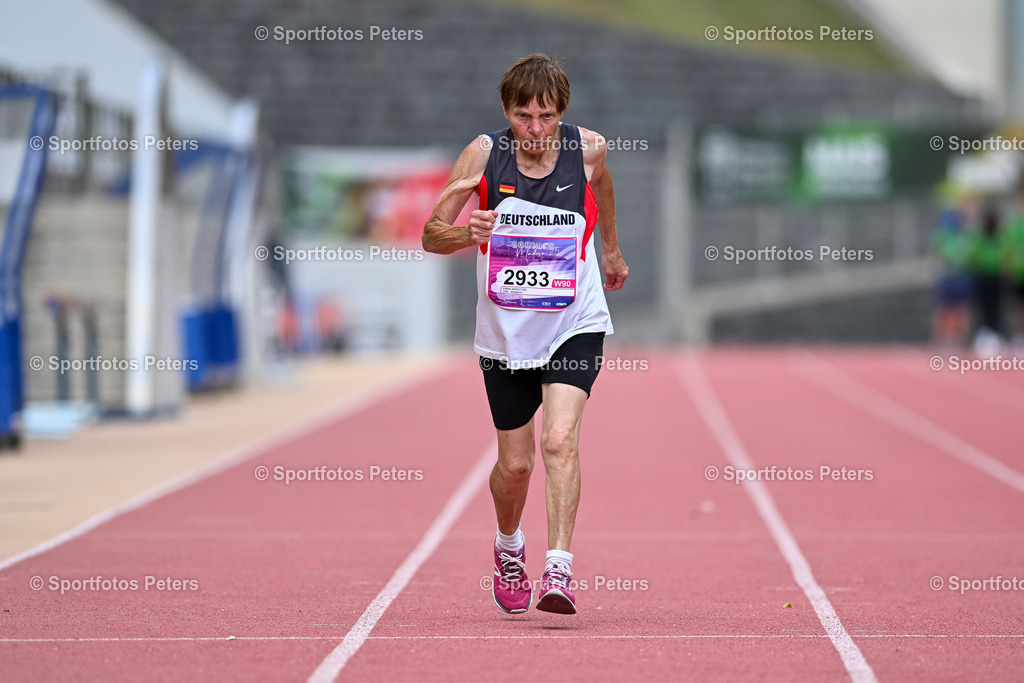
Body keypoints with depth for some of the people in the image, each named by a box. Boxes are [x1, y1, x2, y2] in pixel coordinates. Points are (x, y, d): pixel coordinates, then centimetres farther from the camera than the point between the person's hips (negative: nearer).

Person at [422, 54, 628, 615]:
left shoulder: (588, 150, -8)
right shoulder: (483, 155, -11)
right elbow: (431, 235, -5)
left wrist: (611, 249, 32)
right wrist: (467, 233, -27)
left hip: (575, 324, -1)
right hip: (506, 331, 1)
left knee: (560, 439, -22)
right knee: (514, 464, 10)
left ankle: (559, 569, -25)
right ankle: (508, 547, 40)